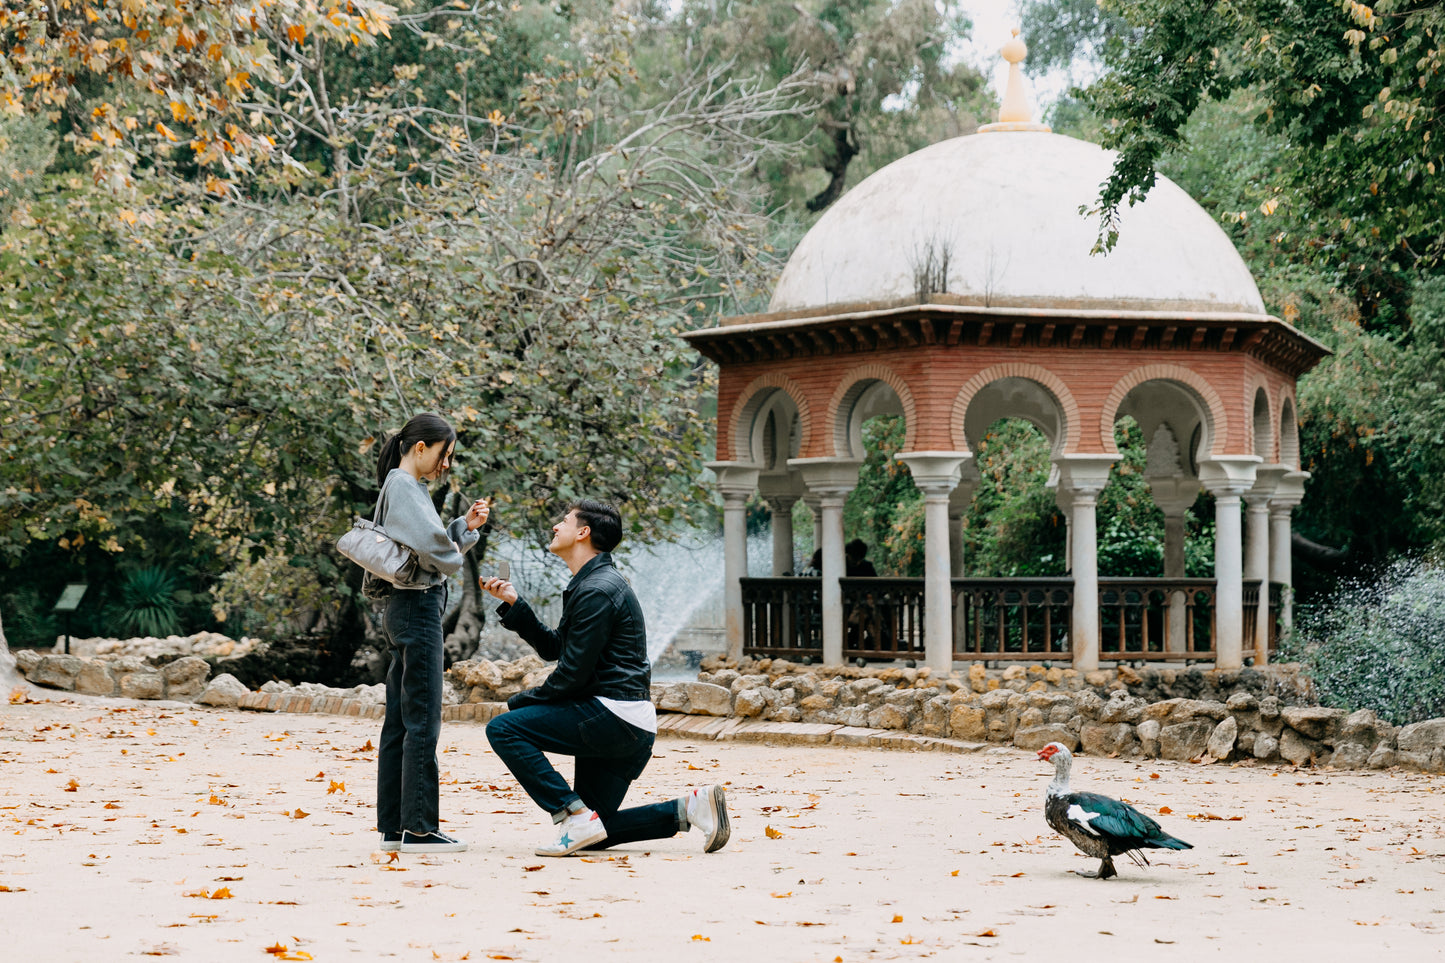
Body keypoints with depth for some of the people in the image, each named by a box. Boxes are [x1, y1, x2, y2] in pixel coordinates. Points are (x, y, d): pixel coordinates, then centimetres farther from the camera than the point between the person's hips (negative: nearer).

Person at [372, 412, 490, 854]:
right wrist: (453, 559, -4)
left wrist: (467, 525, 4)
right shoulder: (403, 486, -11)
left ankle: (393, 826, 13)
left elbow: (442, 539, 21)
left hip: (407, 609, 10)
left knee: (399, 720, 10)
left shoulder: (404, 486, 19)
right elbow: (430, 544, -24)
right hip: (418, 606, -10)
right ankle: (418, 828, -8)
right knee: (422, 720, -9)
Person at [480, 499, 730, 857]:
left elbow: (573, 673, -17)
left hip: (613, 716, -10)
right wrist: (513, 603, 15)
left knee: (503, 729, -14)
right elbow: (553, 648, 21)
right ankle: (689, 808, 5)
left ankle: (577, 817, -17)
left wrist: (521, 701, -4)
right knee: (593, 833, 12)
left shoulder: (596, 591, -15)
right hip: (626, 728, 10)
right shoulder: (592, 583, 18)